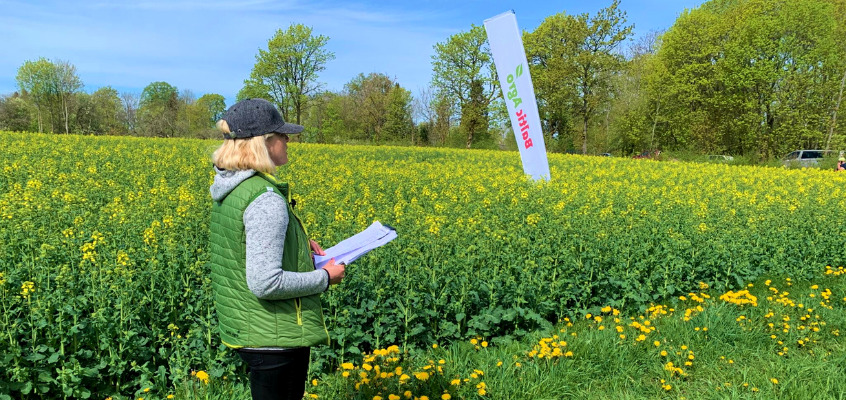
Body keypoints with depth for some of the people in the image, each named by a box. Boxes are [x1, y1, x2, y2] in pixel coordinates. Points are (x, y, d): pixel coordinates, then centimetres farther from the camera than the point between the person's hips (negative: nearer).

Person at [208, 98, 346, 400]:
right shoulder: (266, 200, -25)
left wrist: (298, 244, 8)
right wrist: (325, 278, -15)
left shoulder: (228, 188, 4)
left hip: (243, 329, 9)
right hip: (276, 337, -9)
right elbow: (265, 283, -29)